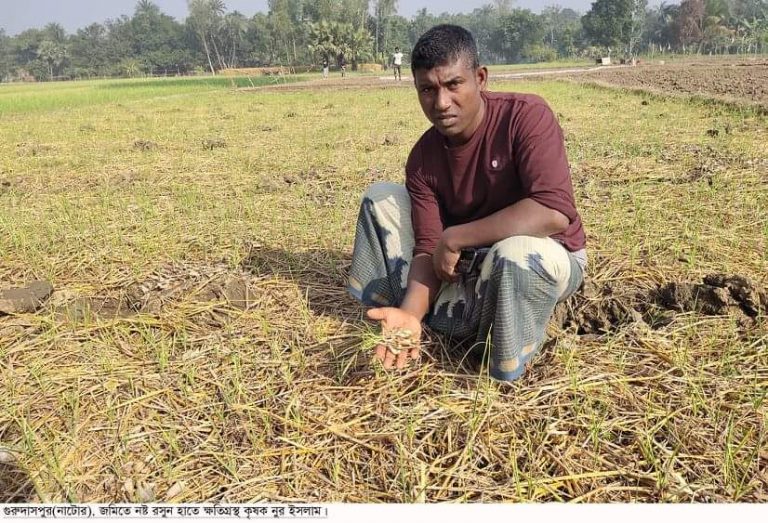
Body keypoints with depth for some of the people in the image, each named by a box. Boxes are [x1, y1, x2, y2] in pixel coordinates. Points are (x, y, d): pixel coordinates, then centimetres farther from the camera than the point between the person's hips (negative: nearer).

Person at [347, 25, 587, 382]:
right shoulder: (422, 158, -10)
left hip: (546, 258, -4)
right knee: (381, 196, -2)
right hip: (467, 263, 5)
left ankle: (504, 369, -13)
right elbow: (429, 248, -14)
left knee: (516, 254, -43)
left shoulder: (526, 116, -25)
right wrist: (411, 315, -33)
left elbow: (555, 213, -37)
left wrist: (454, 238, -30)